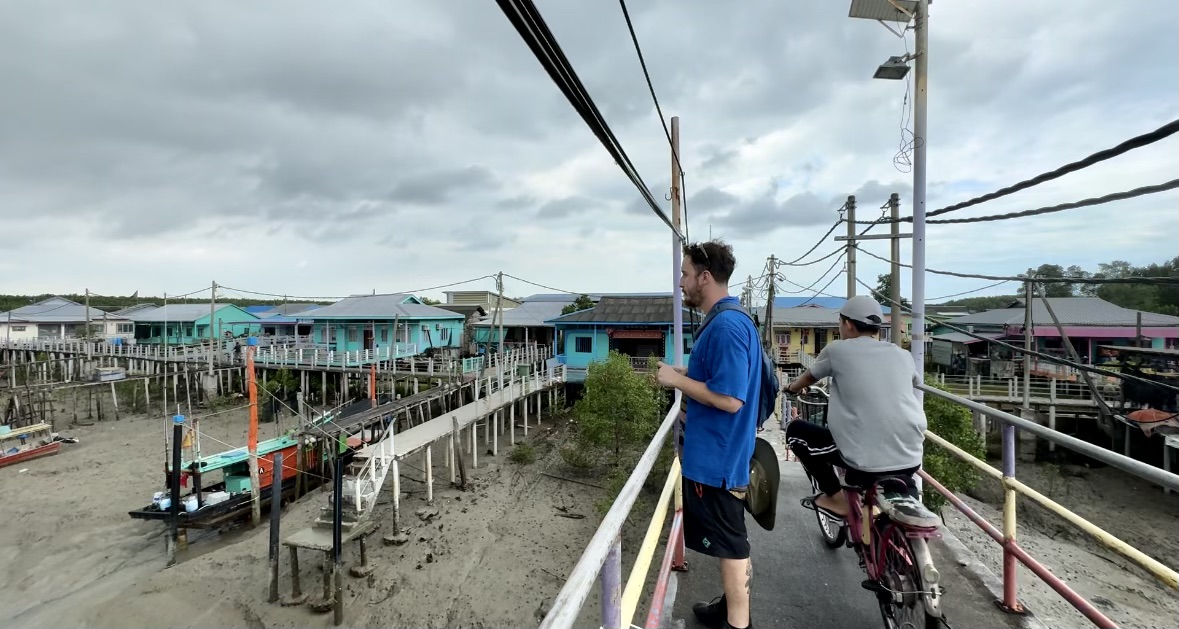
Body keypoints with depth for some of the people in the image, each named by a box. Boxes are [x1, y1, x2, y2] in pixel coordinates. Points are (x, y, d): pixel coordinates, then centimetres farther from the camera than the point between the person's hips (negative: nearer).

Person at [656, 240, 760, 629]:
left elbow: (729, 398, -28)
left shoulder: (726, 326, -24)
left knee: (730, 543, 6)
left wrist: (678, 380, -18)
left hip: (717, 457, -10)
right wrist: (687, 374, 7)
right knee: (731, 540, 23)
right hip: (718, 453, 10)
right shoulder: (731, 320, 9)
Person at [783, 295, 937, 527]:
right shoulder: (902, 354, 14)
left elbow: (807, 379, 20)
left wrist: (792, 387, 43)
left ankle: (837, 499, 12)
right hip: (909, 459, 5)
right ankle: (906, 497, 13)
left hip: (864, 459, -5)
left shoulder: (837, 350, 2)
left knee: (796, 430, 13)